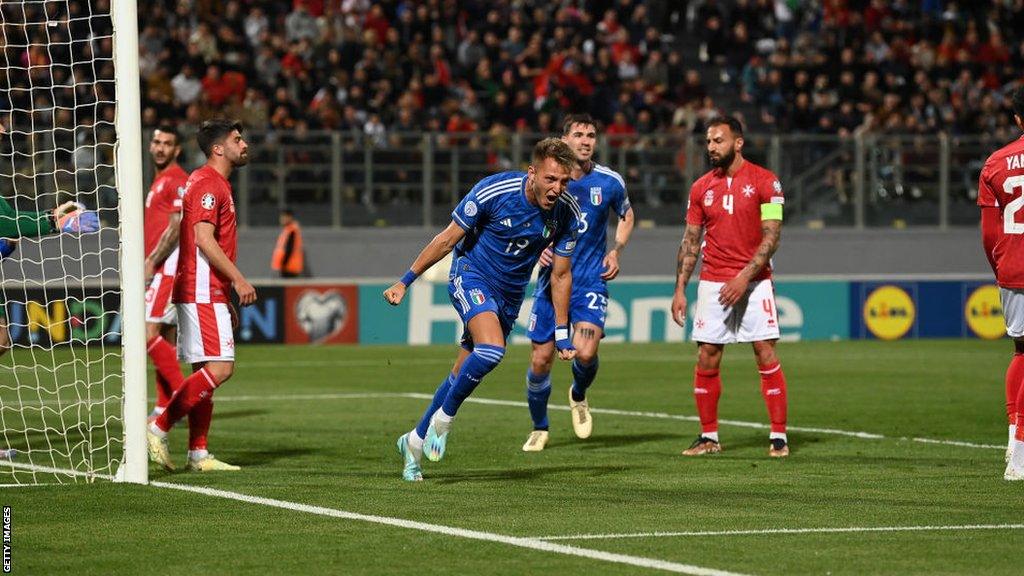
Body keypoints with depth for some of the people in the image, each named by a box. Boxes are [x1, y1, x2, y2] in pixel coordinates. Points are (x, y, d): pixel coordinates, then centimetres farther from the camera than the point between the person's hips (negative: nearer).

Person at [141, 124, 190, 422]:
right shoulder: (159, 180, 21)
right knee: (166, 339, 9)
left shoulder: (177, 180, -9)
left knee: (149, 334, -18)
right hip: (159, 270, 10)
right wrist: (149, 265, 20)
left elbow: (176, 227, -17)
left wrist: (150, 263, -19)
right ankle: (164, 406, 10)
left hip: (166, 267, -10)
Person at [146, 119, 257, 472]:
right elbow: (204, 240, -20)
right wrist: (239, 280, -20)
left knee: (206, 372, 8)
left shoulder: (215, 184, 20)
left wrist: (226, 299, 25)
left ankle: (198, 453, 7)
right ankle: (159, 429, -12)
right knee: (219, 369, -15)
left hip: (207, 294, 10)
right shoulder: (207, 184, -11)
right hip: (202, 293, -10)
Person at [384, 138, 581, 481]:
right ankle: (443, 419, -9)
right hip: (471, 276, -5)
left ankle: (415, 440, 28)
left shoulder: (567, 214, -12)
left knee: (463, 374, 9)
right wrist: (405, 281, -8)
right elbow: (448, 239, -11)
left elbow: (560, 274, 2)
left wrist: (562, 333, 2)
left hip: (510, 295, 5)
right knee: (491, 349, -30)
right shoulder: (493, 192, -23)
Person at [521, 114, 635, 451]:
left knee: (586, 352, -19)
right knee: (541, 359, 0)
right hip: (552, 278, 1)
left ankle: (579, 396, 16)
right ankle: (539, 429, 22)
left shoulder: (610, 182, -1)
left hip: (591, 281, -1)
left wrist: (616, 251, 4)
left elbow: (626, 216, 19)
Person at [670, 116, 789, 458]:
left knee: (766, 355, -7)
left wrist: (744, 277, -18)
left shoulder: (764, 181, -4)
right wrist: (680, 290, 5)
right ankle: (709, 437, 10)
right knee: (706, 359, 1)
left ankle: (779, 437, -3)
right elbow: (690, 242, 12)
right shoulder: (702, 188, 9)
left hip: (754, 281, -4)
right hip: (712, 284, 4)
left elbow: (771, 237, -8)